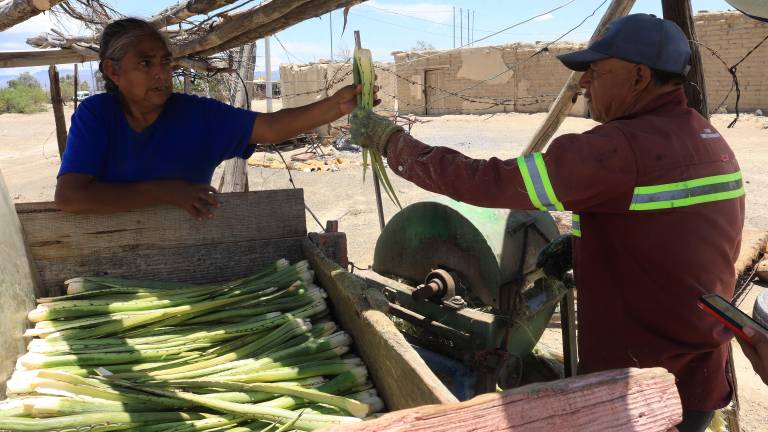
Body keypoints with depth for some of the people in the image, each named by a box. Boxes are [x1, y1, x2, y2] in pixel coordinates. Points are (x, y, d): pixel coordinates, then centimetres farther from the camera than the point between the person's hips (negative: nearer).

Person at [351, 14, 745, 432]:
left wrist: (391, 141, -14)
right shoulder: (712, 140, 4)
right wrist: (575, 248, 7)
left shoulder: (620, 149, -26)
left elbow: (485, 182, -24)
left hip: (639, 389, -8)